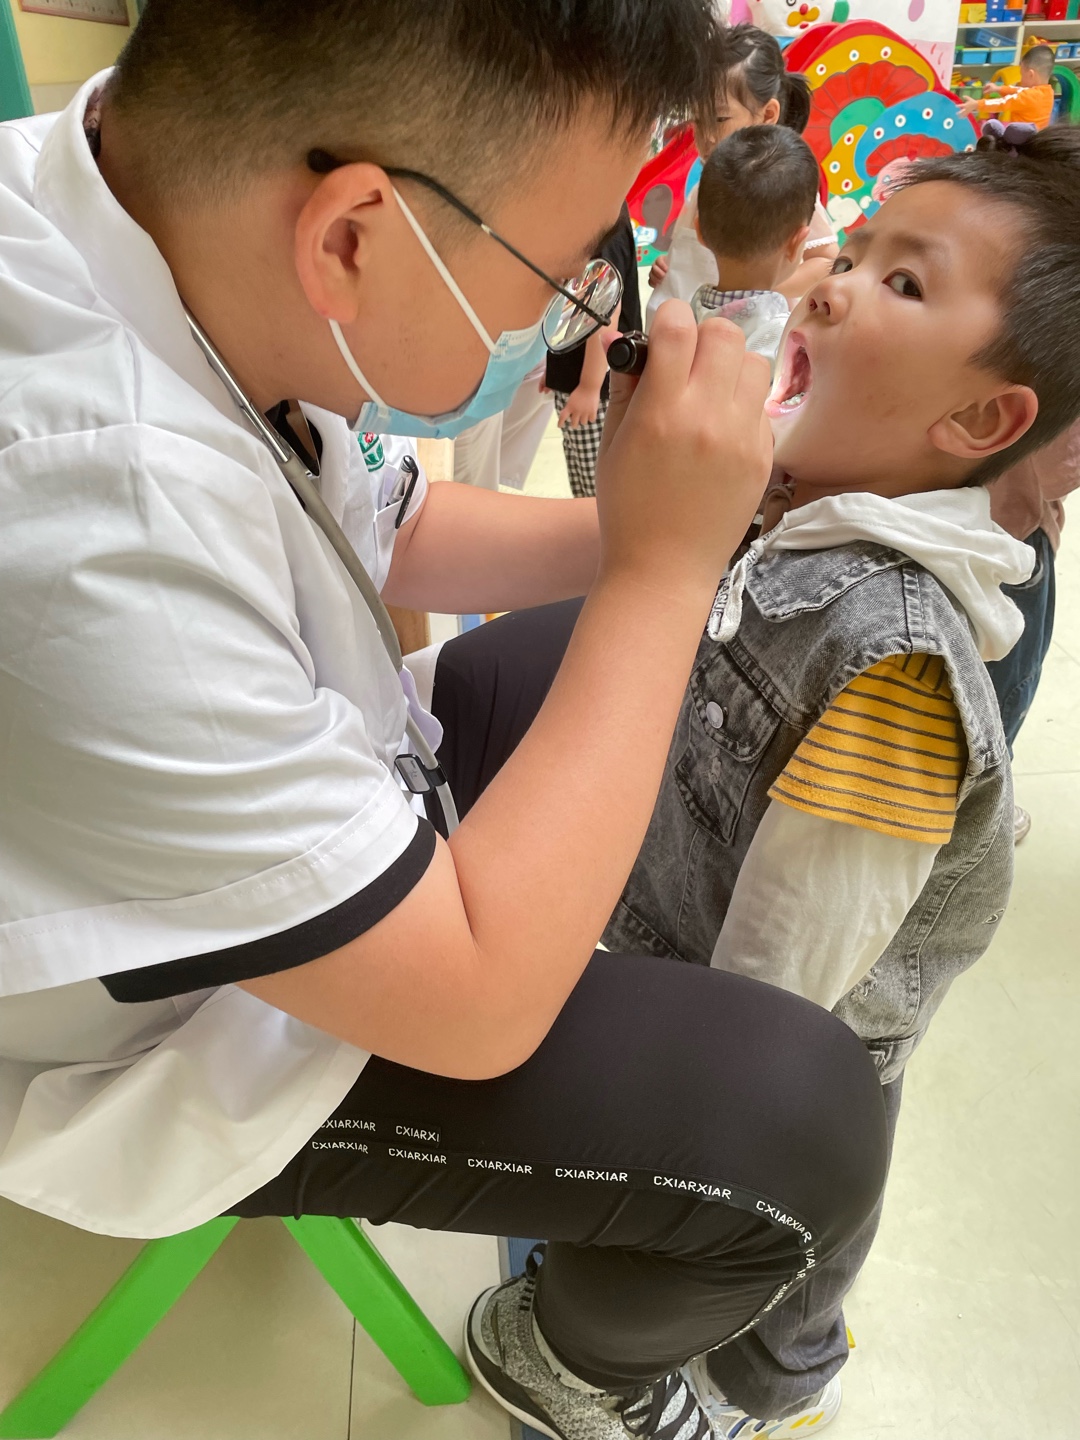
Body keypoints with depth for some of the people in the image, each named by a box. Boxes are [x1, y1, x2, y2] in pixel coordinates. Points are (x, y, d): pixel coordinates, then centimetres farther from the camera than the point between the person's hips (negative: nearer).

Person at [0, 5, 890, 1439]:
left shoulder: (182, 213, -12)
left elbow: (403, 534, 5)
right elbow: (475, 1004, -29)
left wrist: (672, 528, -8)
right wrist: (663, 565, -25)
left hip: (316, 817, 8)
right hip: (182, 1048, -7)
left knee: (691, 666, 12)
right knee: (809, 1119, -12)